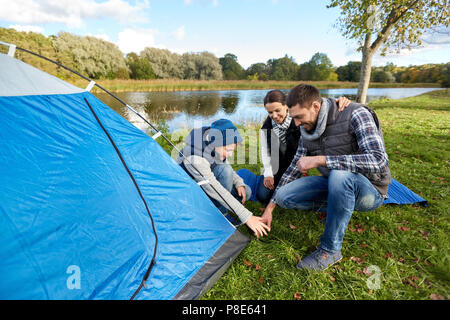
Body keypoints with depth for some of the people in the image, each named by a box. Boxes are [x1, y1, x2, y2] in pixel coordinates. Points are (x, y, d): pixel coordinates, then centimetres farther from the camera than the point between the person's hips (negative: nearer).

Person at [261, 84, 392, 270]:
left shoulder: (356, 115, -21)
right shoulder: (307, 130, -2)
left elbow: (378, 161, -33)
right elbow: (294, 168, 4)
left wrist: (320, 159, -35)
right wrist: (270, 207, 3)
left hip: (370, 190, -5)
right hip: (336, 184, 6)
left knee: (339, 175, -39)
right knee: (283, 196, -11)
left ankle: (330, 250, -19)